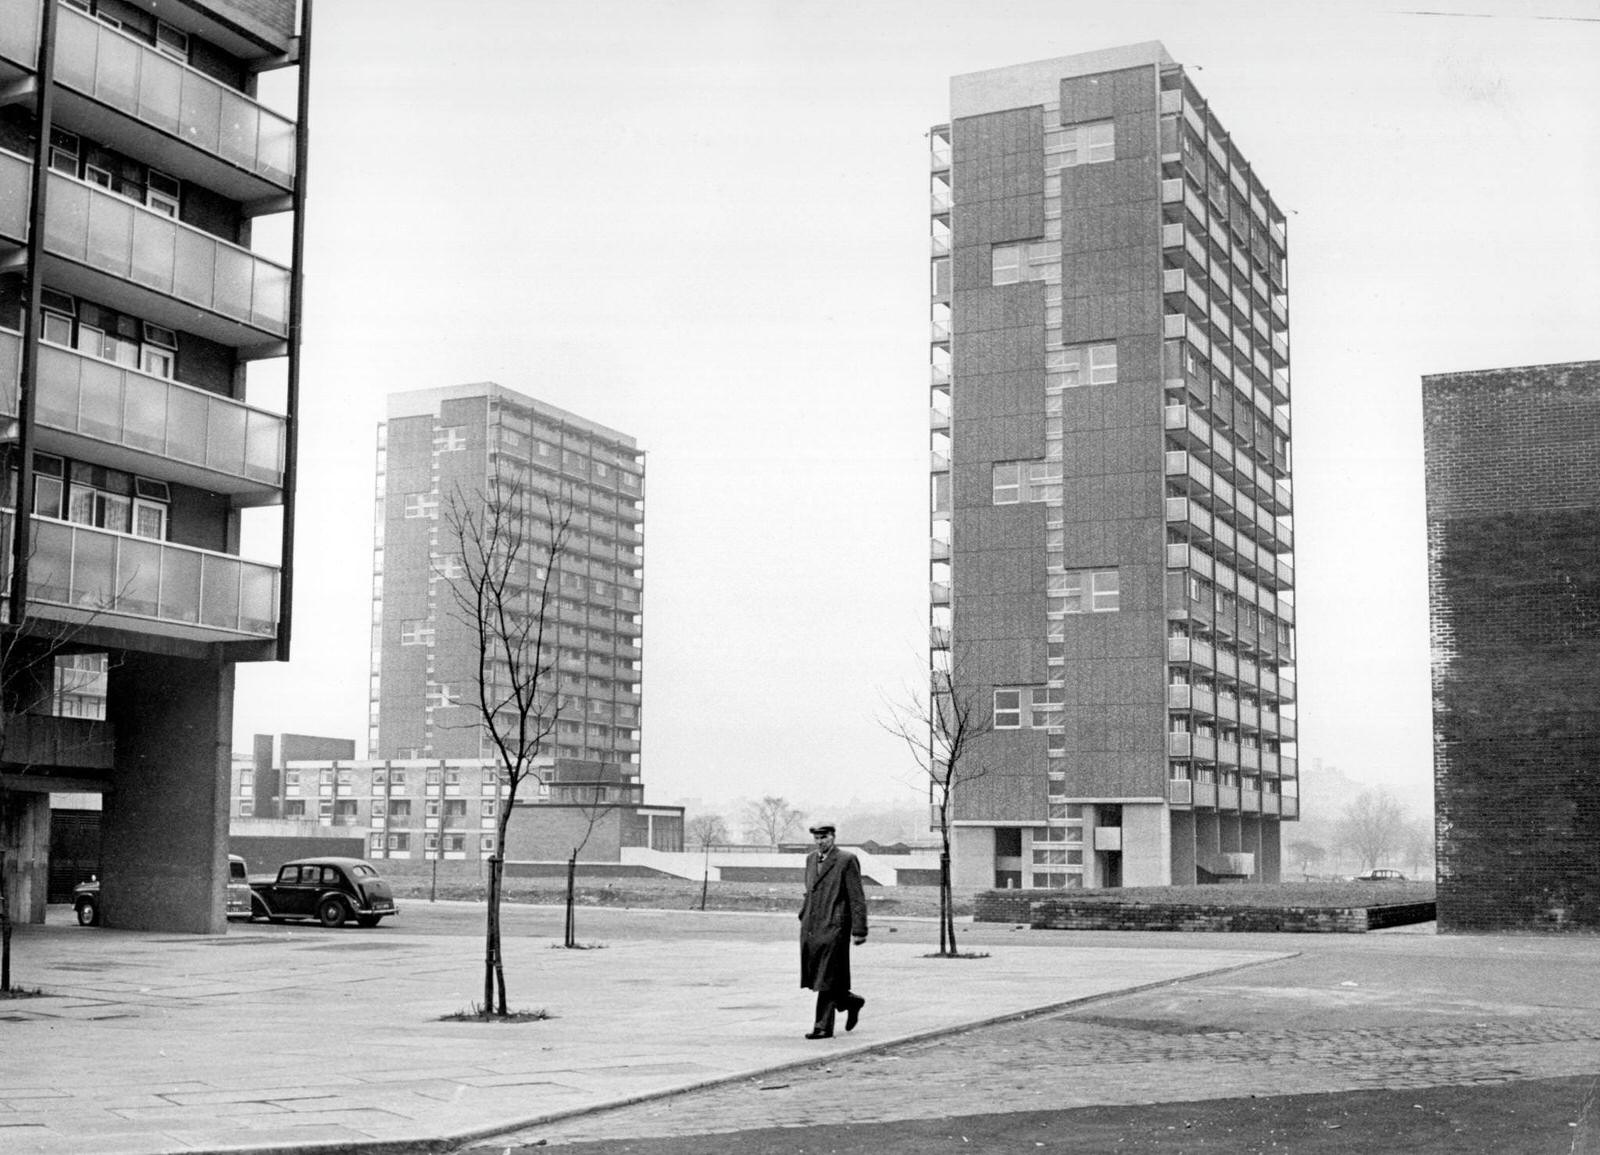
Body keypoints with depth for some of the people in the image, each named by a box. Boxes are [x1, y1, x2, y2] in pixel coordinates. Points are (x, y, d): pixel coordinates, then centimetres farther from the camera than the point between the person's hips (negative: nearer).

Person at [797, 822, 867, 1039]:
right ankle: (851, 1001, 30)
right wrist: (803, 916, 15)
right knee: (814, 979, 10)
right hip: (810, 929, 7)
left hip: (833, 929, -7)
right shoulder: (811, 859, 15)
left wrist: (859, 930, -12)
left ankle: (823, 1027, 2)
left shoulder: (846, 860, -6)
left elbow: (857, 898, -8)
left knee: (827, 980, -5)